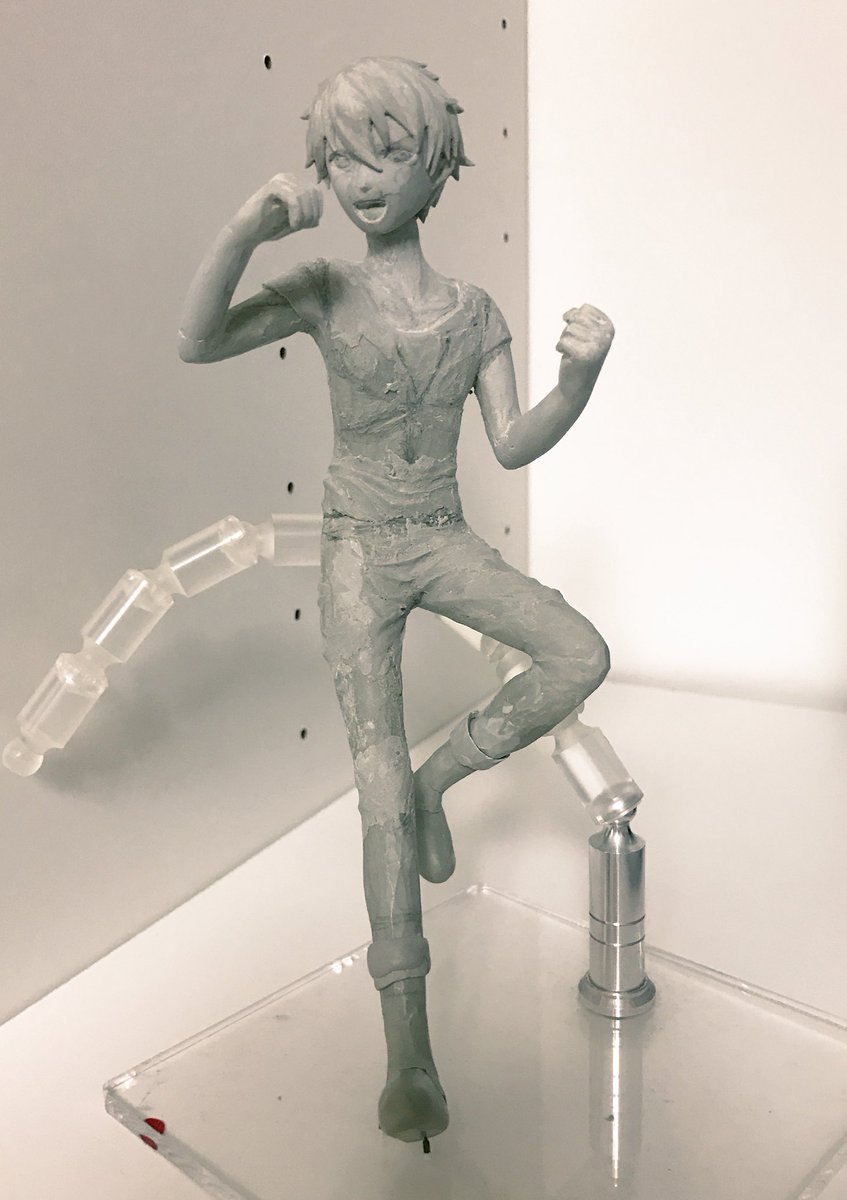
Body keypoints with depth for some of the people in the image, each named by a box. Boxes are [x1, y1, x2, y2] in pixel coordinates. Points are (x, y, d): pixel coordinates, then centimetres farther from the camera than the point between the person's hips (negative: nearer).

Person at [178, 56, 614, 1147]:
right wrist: (244, 229, -35)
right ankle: (408, 1043, -1)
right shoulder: (325, 291, -6)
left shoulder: (473, 310, 1)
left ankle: (442, 775, 7)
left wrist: (581, 373, -20)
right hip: (359, 554, -3)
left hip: (443, 543, 3)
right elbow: (197, 343, -20)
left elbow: (514, 444, -2)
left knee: (582, 657, -20)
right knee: (380, 778, -10)